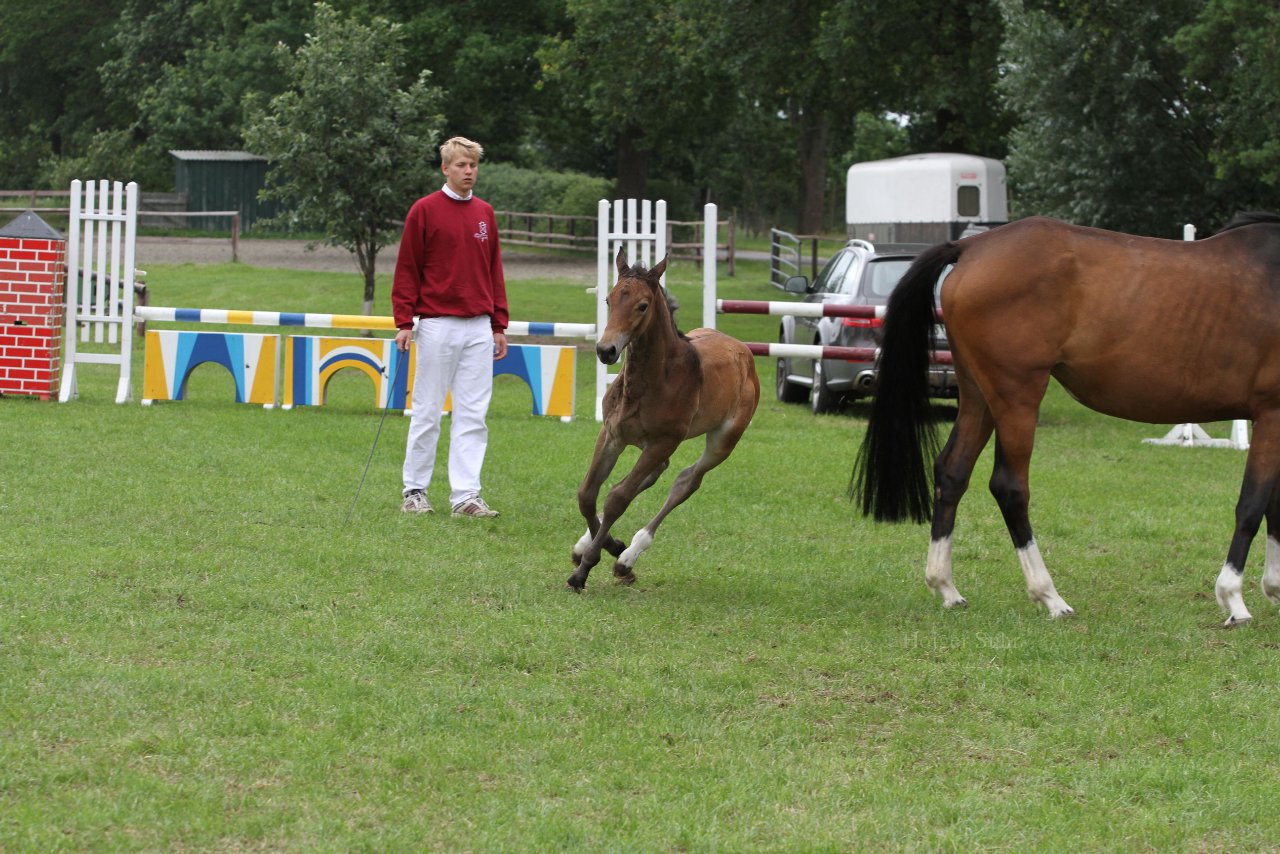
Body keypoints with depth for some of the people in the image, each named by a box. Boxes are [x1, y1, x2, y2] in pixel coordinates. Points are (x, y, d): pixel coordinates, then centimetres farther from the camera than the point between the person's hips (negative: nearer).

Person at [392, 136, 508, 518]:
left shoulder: (484, 213, 12)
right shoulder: (424, 210, -2)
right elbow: (407, 270, -3)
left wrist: (499, 325, 12)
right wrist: (404, 322, -8)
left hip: (478, 328, 4)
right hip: (437, 325, -4)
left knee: (473, 415, 1)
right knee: (427, 412, 2)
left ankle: (466, 495, 2)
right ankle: (415, 491, 11)